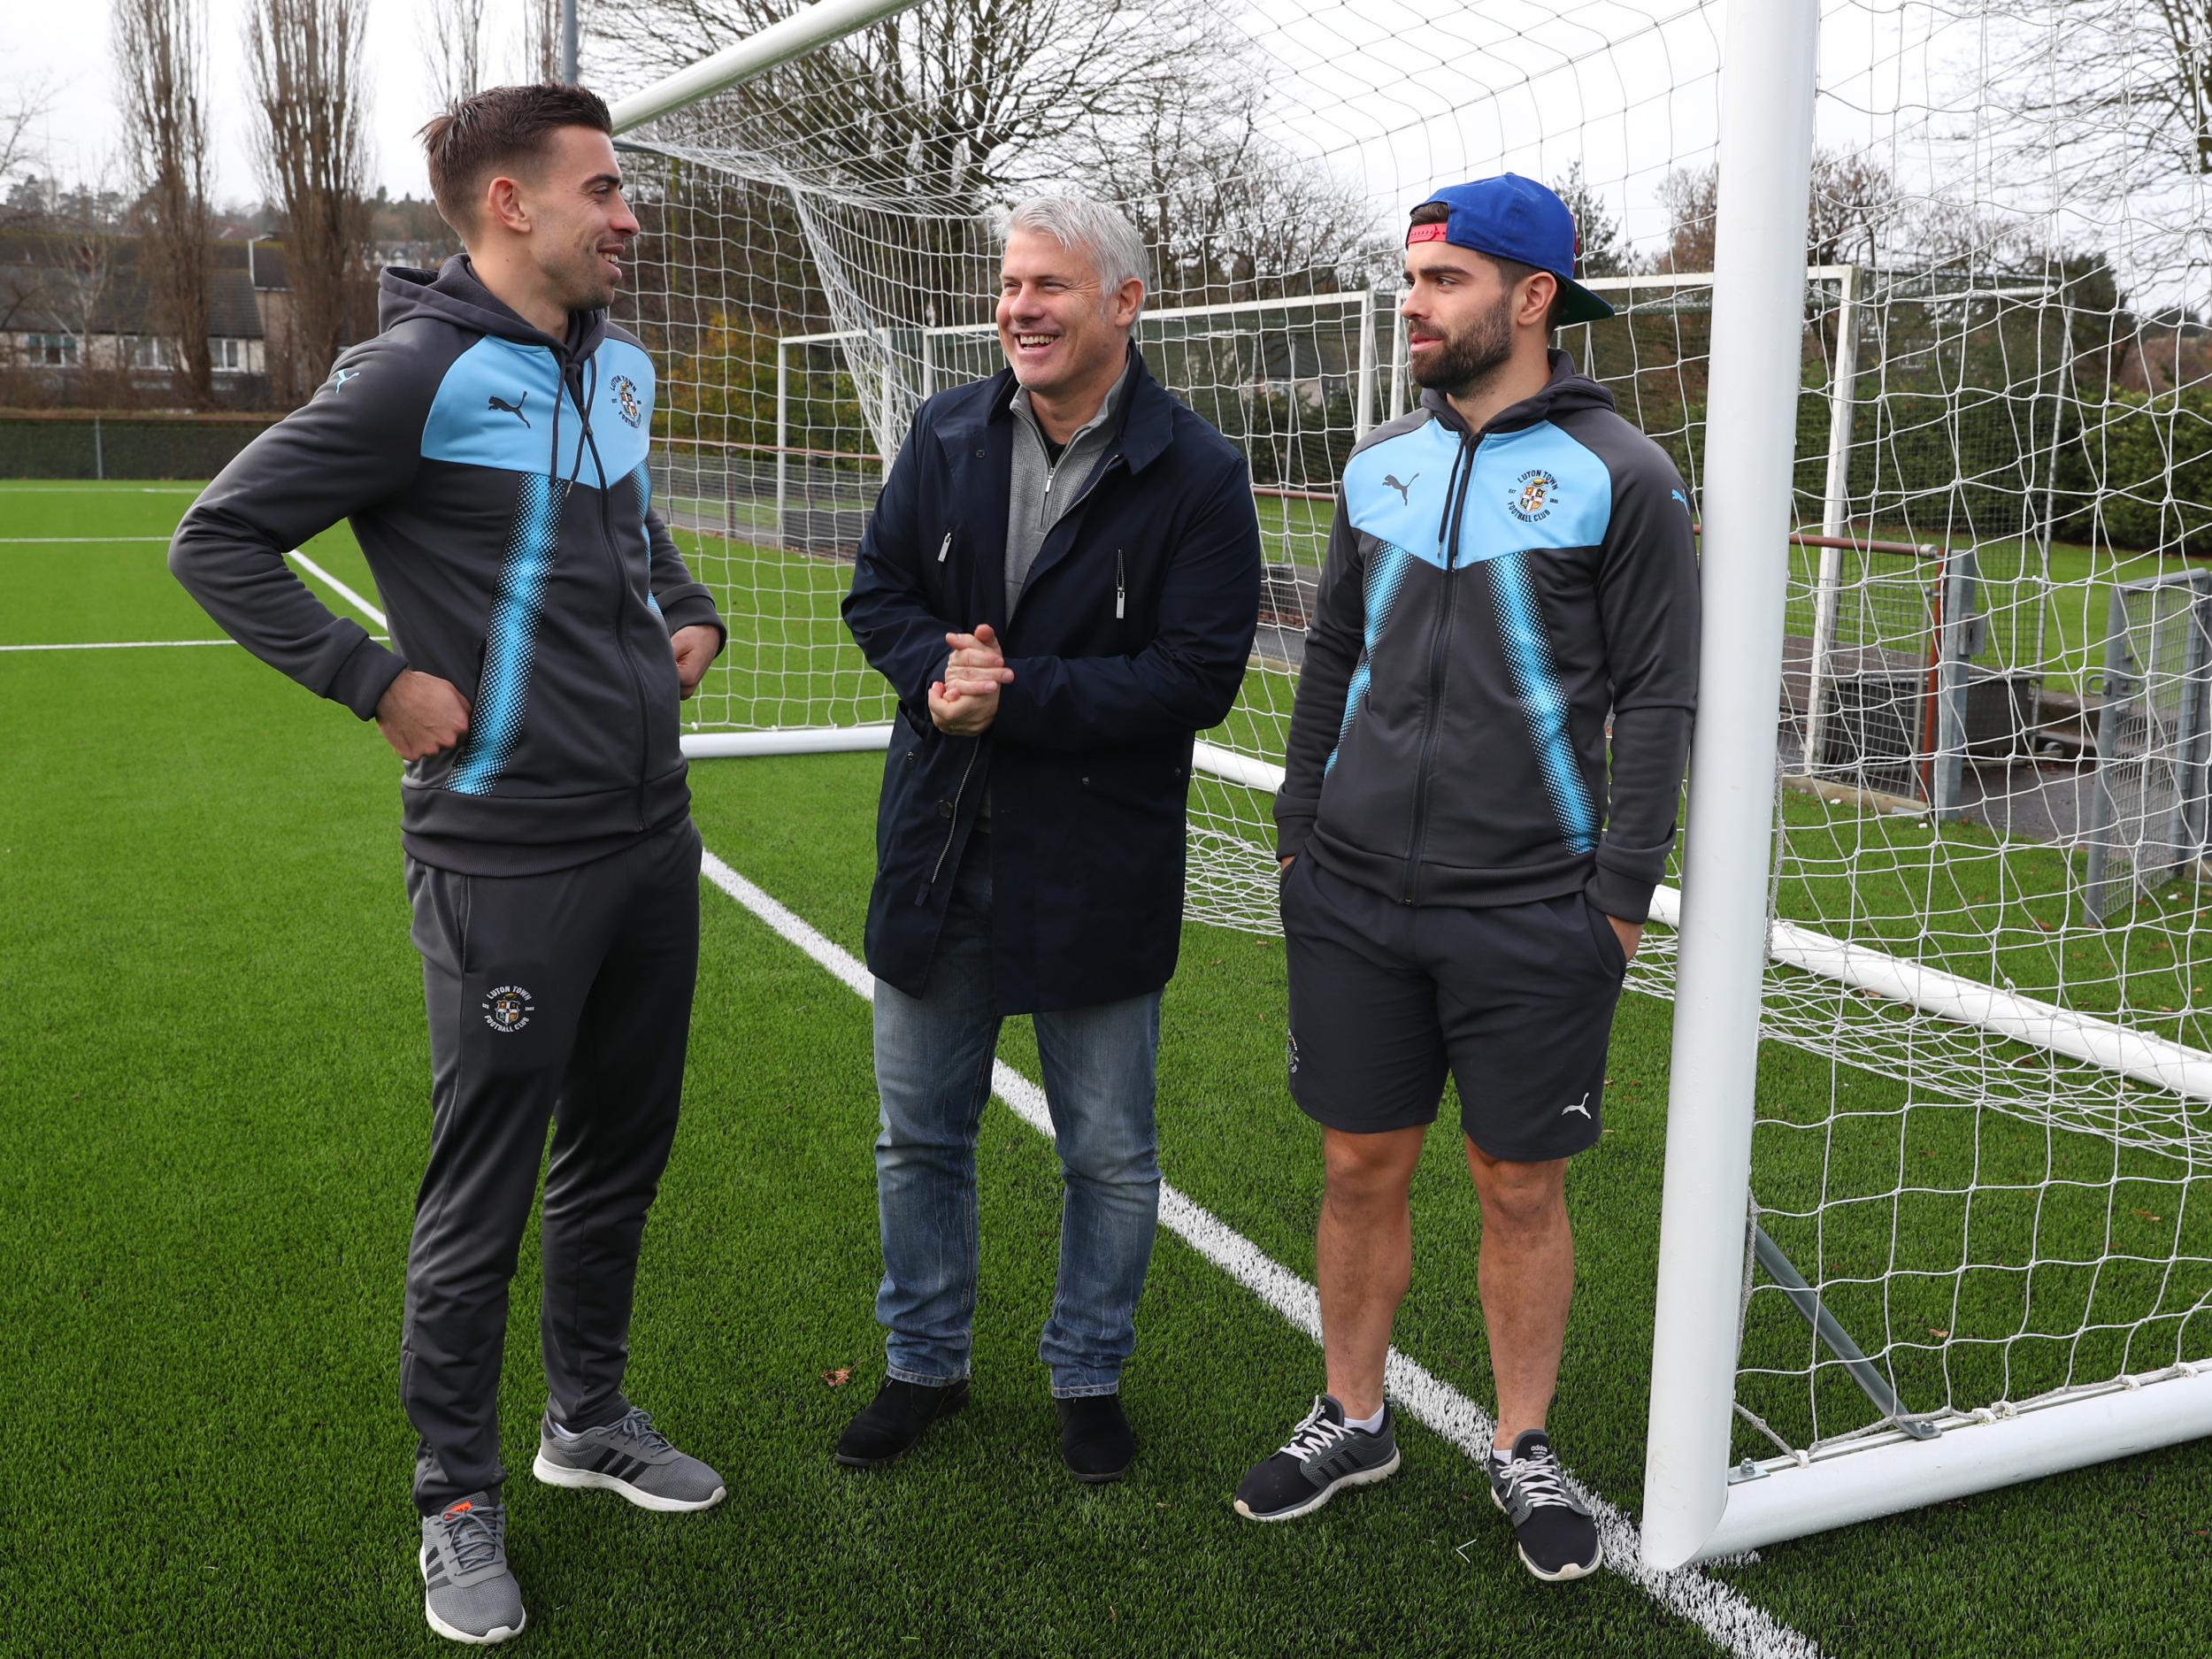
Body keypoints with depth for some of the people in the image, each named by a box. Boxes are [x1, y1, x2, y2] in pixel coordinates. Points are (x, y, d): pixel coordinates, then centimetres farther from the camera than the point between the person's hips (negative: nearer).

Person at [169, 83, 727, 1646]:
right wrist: (380, 681, -14)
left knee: (622, 1155, 18)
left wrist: (687, 607, 12)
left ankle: (590, 1418, 38)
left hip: (651, 835, 7)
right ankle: (459, 1498, 23)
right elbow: (218, 538, -10)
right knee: (484, 1196, 4)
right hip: (509, 858, -7)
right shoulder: (424, 374, -13)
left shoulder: (621, 363, 11)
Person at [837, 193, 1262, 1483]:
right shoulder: (947, 436, 4)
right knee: (920, 1132, 16)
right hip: (938, 847, 4)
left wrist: (1015, 697, -22)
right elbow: (881, 589, 8)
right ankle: (926, 1365, 36)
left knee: (1109, 1153, 11)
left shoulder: (1197, 475, -11)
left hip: (1101, 868, -4)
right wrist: (937, 671, -14)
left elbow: (1199, 675, -16)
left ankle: (1091, 1377, 33)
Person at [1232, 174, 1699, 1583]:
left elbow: (1658, 697, -5)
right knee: (1361, 1167, 11)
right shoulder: (1381, 464, 10)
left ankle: (1524, 1449, 27)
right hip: (1353, 895, 4)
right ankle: (1353, 1420, 30)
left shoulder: (1619, 476, -5)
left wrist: (1621, 898, -9)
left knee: (1522, 1189, 8)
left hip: (1532, 913, -4)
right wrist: (1300, 834, 12)